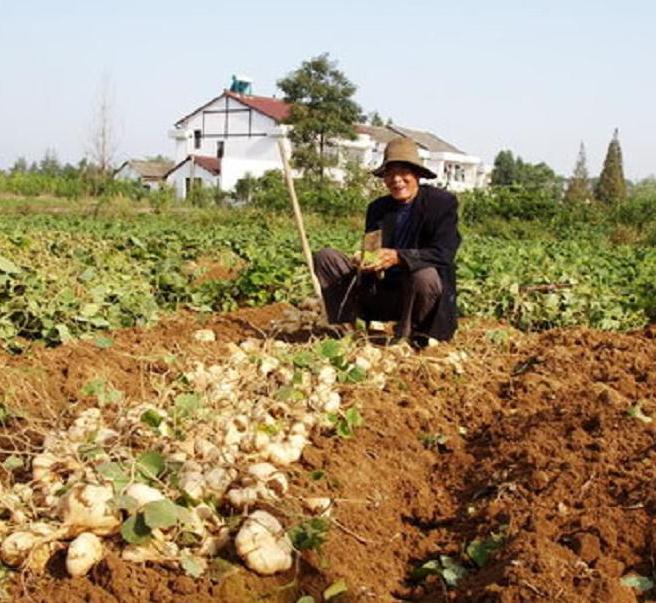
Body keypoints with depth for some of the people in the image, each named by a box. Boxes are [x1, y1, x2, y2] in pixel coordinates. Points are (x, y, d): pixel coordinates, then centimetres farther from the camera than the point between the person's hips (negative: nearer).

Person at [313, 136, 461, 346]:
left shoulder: (443, 202, -7)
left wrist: (397, 257, -33)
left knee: (426, 276, -39)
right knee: (325, 257, -6)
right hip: (380, 293, 4)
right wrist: (363, 262, -19)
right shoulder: (377, 208, 8)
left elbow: (443, 254, -19)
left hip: (415, 295, -4)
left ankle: (404, 337, -12)